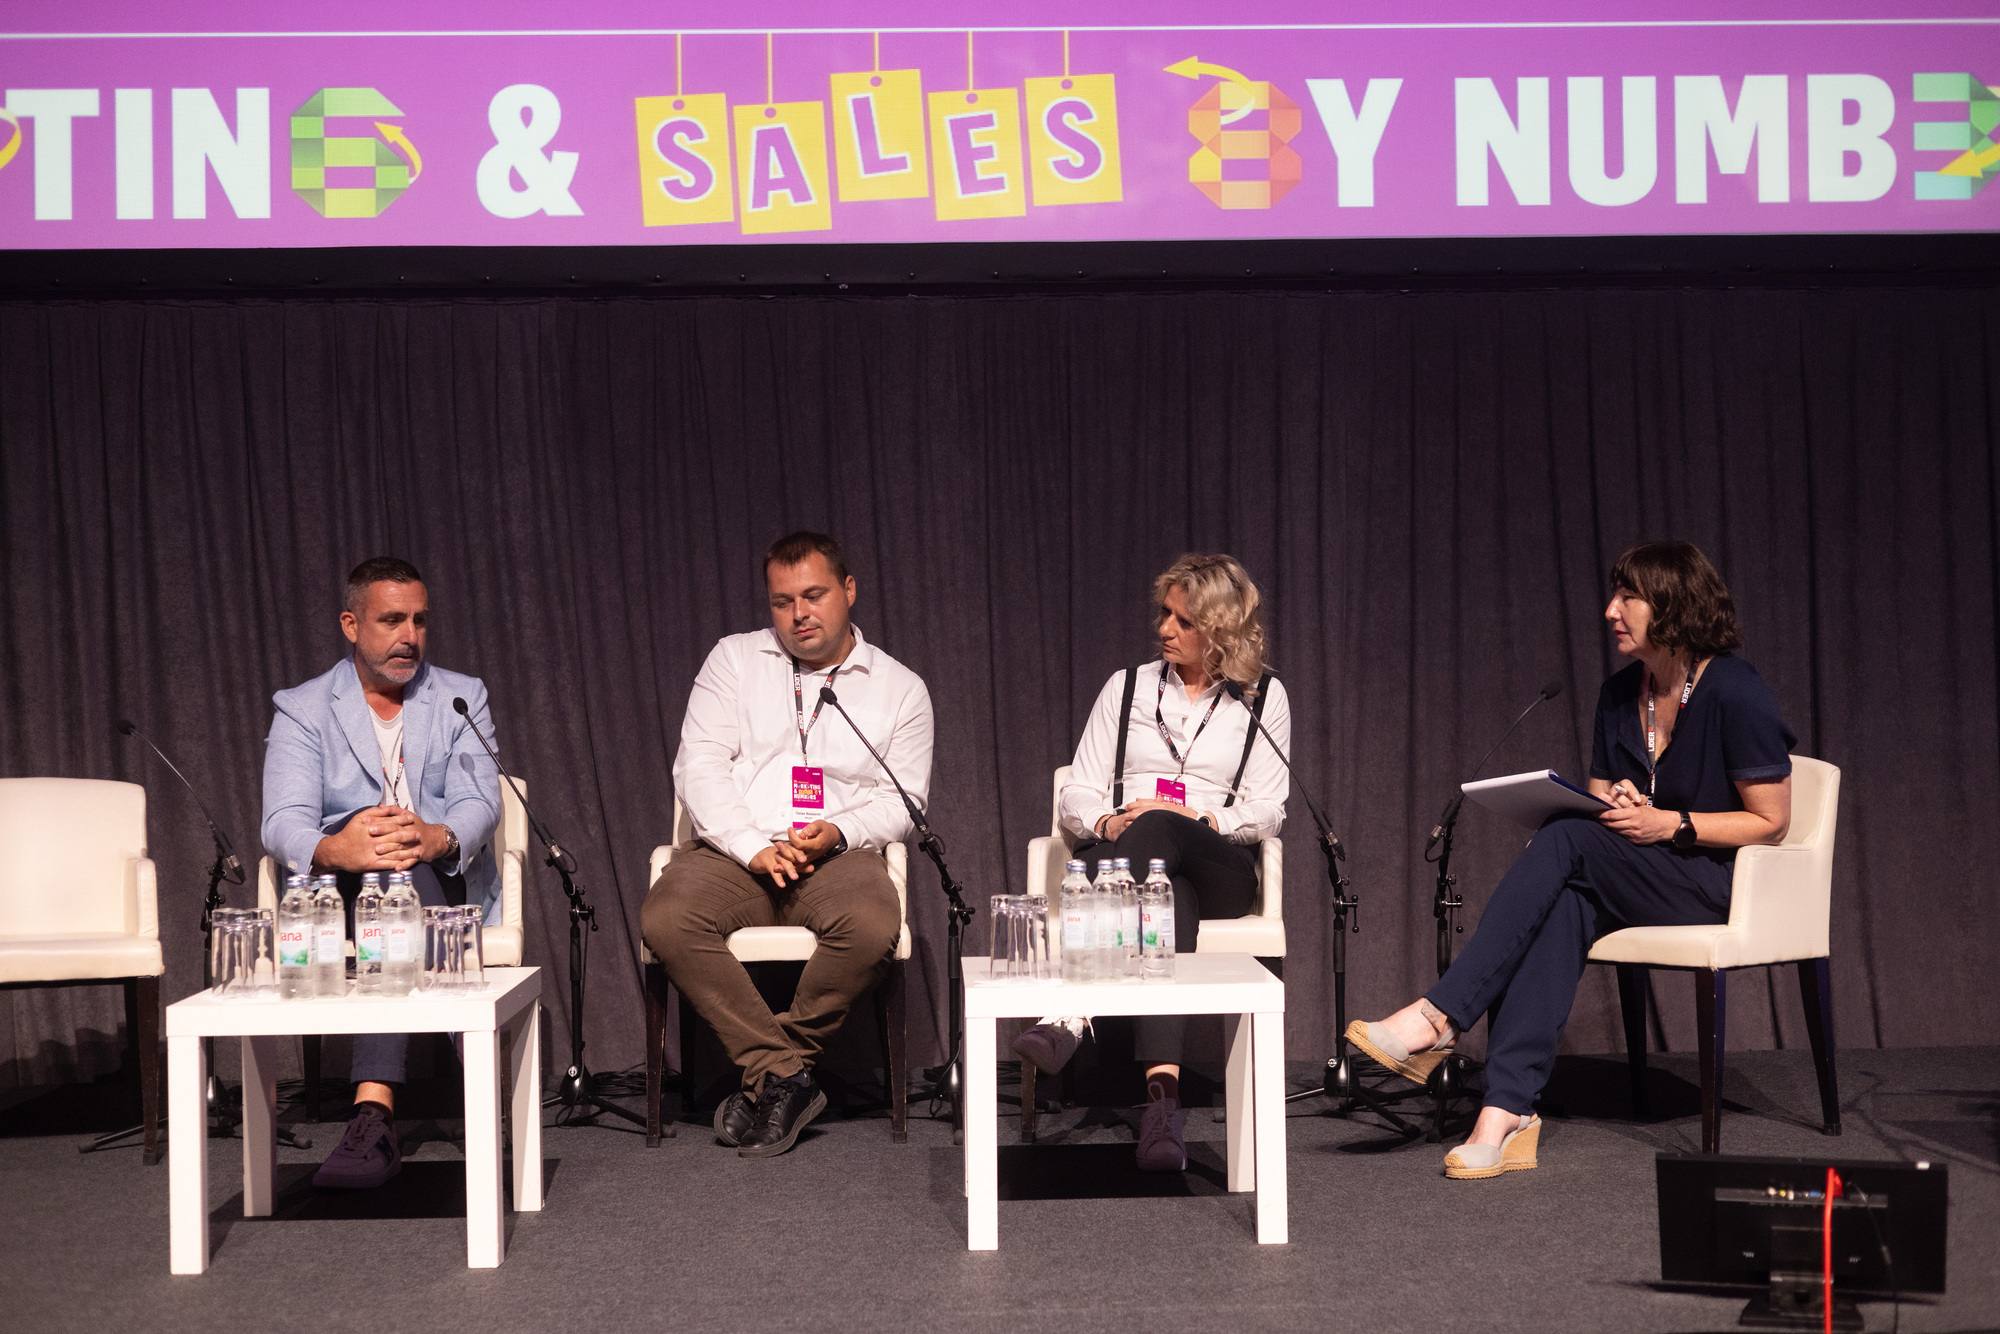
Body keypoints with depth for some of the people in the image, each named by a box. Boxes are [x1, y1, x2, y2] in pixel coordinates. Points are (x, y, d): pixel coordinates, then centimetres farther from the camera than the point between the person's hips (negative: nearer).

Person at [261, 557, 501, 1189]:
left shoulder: (462, 698, 12)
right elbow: (284, 822, -8)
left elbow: (480, 802, -4)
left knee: (402, 866, -37)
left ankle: (375, 1108, -50)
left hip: (447, 882, 0)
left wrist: (439, 838, -30)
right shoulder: (301, 709, 9)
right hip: (336, 893, 0)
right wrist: (331, 850, -34)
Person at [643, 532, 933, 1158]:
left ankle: (765, 1070, -13)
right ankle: (786, 1077, -23)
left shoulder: (901, 688, 13)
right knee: (665, 920, -31)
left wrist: (839, 832, -14)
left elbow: (902, 800, 8)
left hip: (838, 856, 0)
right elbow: (698, 764, 2)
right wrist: (754, 847, -13)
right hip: (734, 851, 1)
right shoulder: (734, 660, 13)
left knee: (873, 926, -35)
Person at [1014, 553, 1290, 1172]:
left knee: (1155, 832, -39)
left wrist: (1198, 818, -15)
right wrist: (1105, 821, -13)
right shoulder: (1128, 686, 18)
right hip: (1120, 856, 1)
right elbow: (1075, 796, 12)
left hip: (1217, 863, -1)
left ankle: (1071, 1014, -52)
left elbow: (1267, 813, 4)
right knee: (1167, 901, -39)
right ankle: (1162, 1092, -54)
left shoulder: (1264, 697, 13)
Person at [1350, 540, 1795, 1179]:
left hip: (1720, 881, -5)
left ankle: (1439, 1017, -35)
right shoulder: (1619, 694, 11)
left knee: (1563, 842, -30)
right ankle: (1508, 1111, -43)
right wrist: (1612, 807, -6)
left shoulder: (1736, 692, -10)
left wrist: (1671, 825, -18)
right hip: (1632, 879, 5)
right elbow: (1597, 798, 18)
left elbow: (1770, 821, -8)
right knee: (1562, 904, -32)